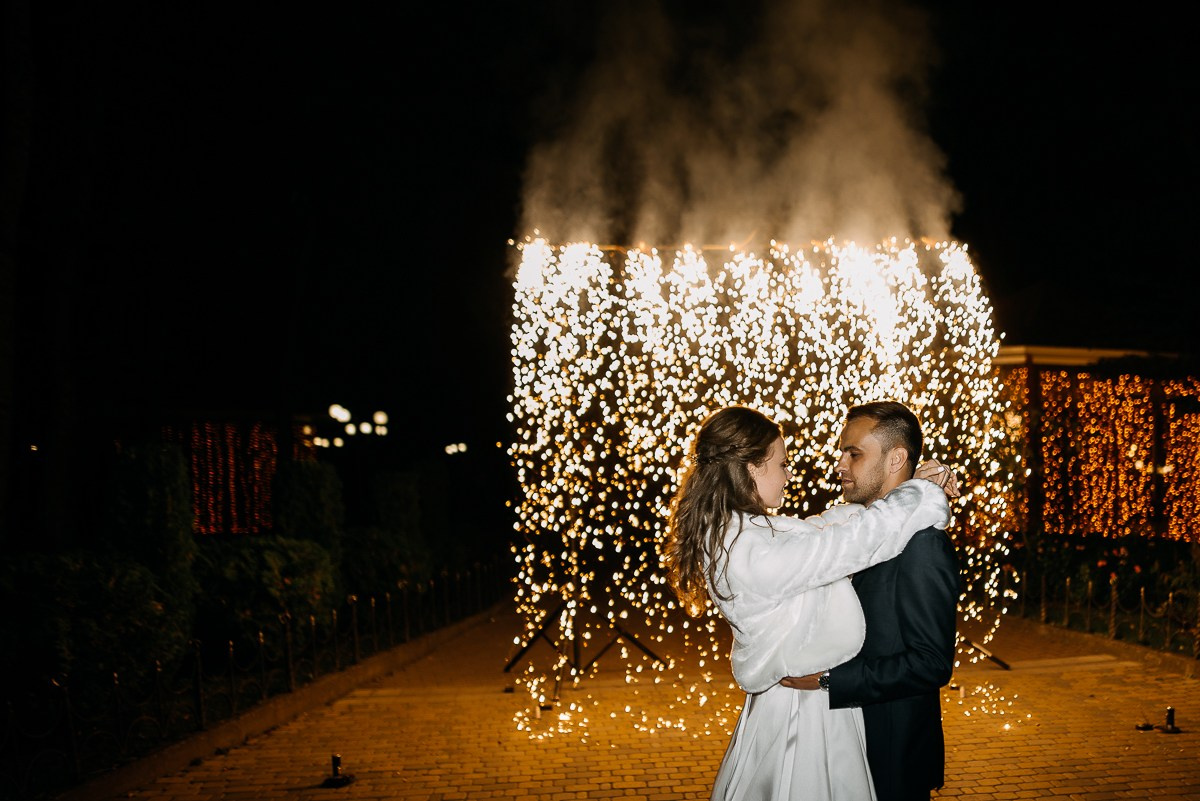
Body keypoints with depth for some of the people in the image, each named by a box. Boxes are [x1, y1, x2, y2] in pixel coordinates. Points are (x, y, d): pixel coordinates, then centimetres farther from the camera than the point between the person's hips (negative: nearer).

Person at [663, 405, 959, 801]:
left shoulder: (730, 532, 0)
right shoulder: (756, 552, -29)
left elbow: (821, 527, 9)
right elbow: (859, 538, -25)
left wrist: (914, 488, 6)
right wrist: (923, 490, -9)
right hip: (804, 708, -9)